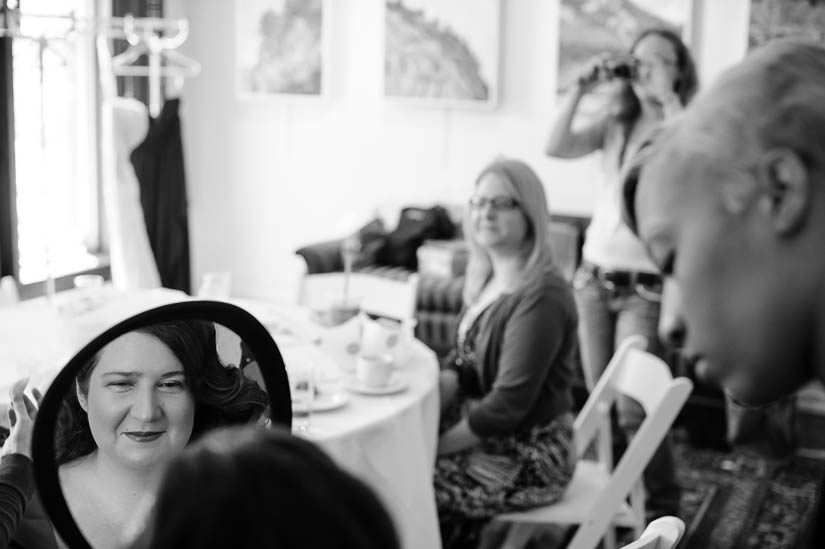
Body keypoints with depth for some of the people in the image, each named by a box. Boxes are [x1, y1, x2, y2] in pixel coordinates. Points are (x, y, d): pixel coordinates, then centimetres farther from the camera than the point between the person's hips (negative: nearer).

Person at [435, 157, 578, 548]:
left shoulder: (541, 296, -23)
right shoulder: (487, 278, 5)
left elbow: (508, 403, -24)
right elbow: (463, 363, 11)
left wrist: (434, 446, -17)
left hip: (529, 457, -8)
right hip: (488, 434, 8)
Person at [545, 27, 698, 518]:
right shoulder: (614, 126, 6)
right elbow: (556, 148, -6)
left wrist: (667, 98, -22)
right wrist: (582, 89, -11)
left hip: (647, 286, -4)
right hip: (595, 278, 5)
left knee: (633, 407, -7)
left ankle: (661, 506, 11)